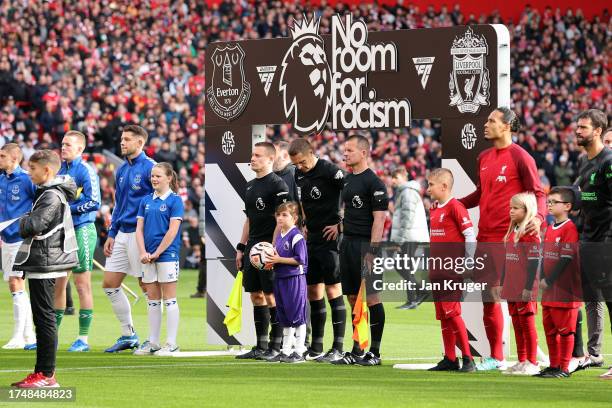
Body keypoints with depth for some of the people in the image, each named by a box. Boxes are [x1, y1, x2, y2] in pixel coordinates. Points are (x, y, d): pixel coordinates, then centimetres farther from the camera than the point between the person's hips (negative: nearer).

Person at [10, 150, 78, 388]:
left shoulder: (52, 196, -15)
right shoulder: (52, 192, 16)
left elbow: (35, 224, -25)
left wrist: (23, 223, -5)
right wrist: (27, 224, 7)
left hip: (43, 264, -10)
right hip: (42, 263, 10)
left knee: (44, 318, -8)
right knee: (43, 318, 12)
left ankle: (46, 375, -7)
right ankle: (44, 372, 16)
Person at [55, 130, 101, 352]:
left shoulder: (85, 170, -9)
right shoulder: (61, 168, 14)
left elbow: (94, 202, -16)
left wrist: (68, 209, -14)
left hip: (81, 231, -8)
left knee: (82, 285, -5)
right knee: (57, 283, 10)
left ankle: (83, 339, -2)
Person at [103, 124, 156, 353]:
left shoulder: (149, 168, -10)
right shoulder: (121, 171, 15)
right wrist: (111, 234, 16)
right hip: (122, 234, 9)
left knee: (147, 286, -2)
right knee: (109, 285, 7)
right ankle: (128, 336, 15)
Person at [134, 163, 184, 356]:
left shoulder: (175, 200, -5)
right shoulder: (146, 201, 11)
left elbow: (172, 230, -11)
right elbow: (139, 228, 9)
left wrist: (156, 253, -11)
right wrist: (143, 253, -4)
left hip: (167, 255, -6)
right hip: (149, 257, 6)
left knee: (169, 300, -2)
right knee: (152, 301, 9)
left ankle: (171, 344, 0)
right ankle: (152, 342, 15)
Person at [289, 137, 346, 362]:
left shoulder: (329, 170, -14)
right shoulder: (299, 174, 10)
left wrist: (341, 224, -14)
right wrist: (306, 224, 13)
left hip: (329, 237, -8)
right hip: (311, 239, 8)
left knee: (333, 290, -7)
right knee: (313, 292, 9)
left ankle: (338, 348, -5)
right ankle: (316, 348, 16)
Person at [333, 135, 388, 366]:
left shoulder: (373, 182, -10)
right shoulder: (348, 180, 15)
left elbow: (379, 219, -14)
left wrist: (372, 251, -19)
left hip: (365, 244, -9)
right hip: (347, 243, 9)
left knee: (371, 297, -5)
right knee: (353, 298, 10)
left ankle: (375, 353, -2)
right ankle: (356, 352, 15)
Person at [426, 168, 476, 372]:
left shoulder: (455, 207, -11)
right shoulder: (434, 209, 15)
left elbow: (470, 236, -13)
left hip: (453, 271, -9)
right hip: (437, 271, 9)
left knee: (452, 313, -11)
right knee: (442, 315, 9)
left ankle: (467, 359, -7)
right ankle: (449, 359, 14)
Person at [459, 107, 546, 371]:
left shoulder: (519, 157, -6)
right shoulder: (484, 158, 15)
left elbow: (538, 193, -8)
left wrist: (538, 217, -26)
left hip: (509, 237, -7)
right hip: (485, 237, 7)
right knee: (488, 296, 6)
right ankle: (496, 357, 13)